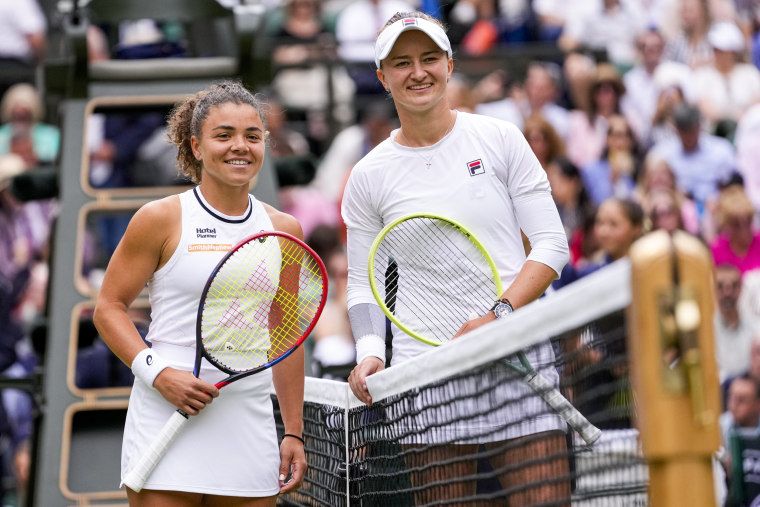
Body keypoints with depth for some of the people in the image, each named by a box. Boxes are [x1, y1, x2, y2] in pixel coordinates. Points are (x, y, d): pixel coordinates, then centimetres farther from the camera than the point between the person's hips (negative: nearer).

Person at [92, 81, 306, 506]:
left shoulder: (283, 230, 11)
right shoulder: (161, 219, 0)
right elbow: (109, 308, 2)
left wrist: (294, 432, 13)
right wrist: (159, 373, -14)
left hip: (250, 433, 4)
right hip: (166, 426, -3)